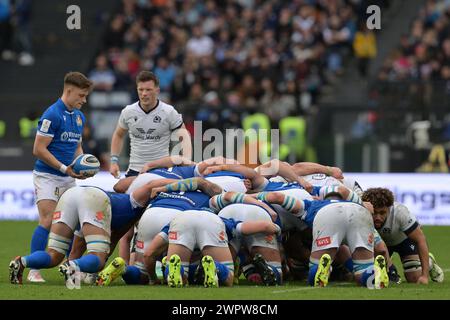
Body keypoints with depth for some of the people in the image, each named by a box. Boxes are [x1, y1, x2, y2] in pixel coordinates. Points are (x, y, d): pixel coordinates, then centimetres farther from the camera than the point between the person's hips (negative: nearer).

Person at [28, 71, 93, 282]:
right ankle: (33, 270, -11)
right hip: (47, 176, -8)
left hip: (68, 178, 8)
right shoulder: (52, 115, -15)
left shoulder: (79, 117, 11)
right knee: (48, 222, -15)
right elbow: (39, 149, -17)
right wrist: (64, 168, -18)